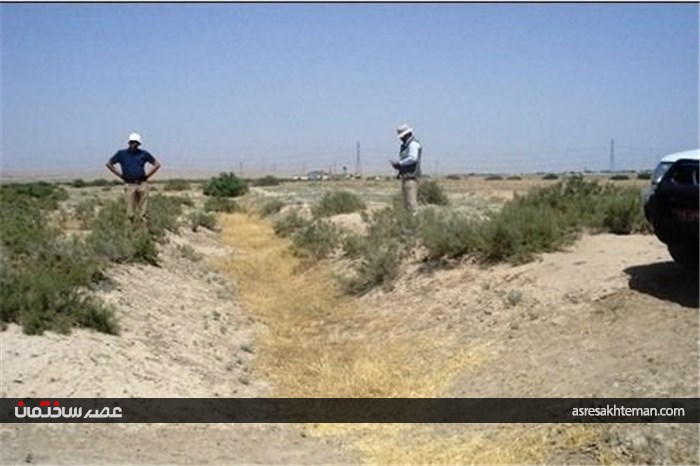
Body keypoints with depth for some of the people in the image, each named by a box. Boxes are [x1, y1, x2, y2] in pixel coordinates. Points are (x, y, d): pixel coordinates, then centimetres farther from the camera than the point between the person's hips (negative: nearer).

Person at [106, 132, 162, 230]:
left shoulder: (143, 154, 7)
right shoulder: (121, 154, 5)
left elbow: (157, 164, 14)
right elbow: (109, 164, 13)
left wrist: (147, 175, 7)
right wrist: (120, 175, 7)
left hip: (142, 185, 1)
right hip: (129, 185, -1)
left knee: (142, 212, 2)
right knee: (130, 213, -3)